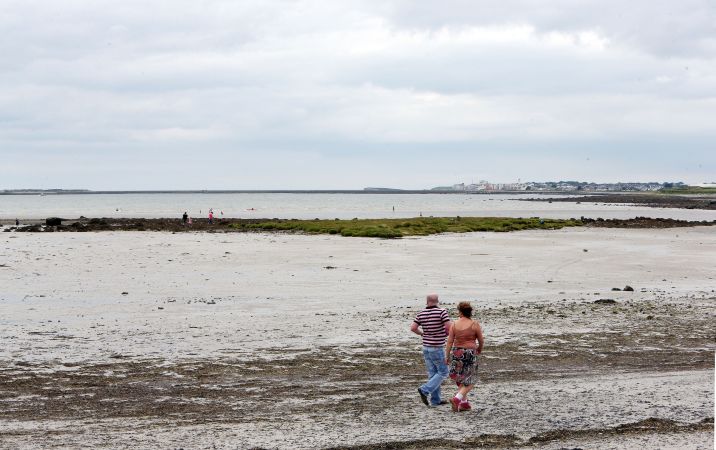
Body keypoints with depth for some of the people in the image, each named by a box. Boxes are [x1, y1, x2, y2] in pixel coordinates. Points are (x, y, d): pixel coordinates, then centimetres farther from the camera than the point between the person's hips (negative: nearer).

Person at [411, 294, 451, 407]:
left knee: (433, 374, 11)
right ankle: (425, 390, -10)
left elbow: (413, 328, -4)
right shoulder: (442, 311, -14)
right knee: (443, 373, 4)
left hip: (426, 347, 6)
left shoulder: (421, 314, 0)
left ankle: (435, 400, 12)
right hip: (437, 348, -6)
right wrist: (446, 334, 3)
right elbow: (449, 327, -20)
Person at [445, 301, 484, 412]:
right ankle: (457, 399, -15)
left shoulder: (455, 324, -2)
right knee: (469, 382, 4)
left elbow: (450, 341, -3)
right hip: (470, 353, -3)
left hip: (456, 352, 4)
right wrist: (480, 349, 21)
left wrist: (447, 356, 5)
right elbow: (481, 341, -1)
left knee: (461, 380, 19)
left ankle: (464, 403, 20)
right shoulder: (475, 324, -8)